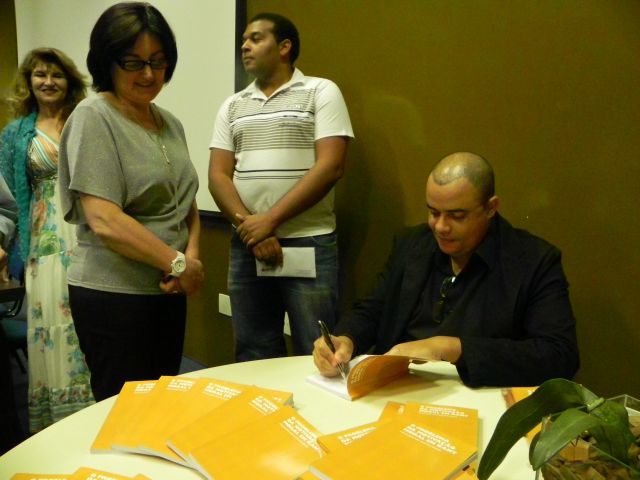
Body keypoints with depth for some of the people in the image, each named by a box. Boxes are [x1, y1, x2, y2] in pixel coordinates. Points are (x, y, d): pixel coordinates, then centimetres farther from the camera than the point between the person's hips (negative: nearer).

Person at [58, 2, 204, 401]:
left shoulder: (170, 123, 10)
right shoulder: (93, 118, -10)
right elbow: (103, 220, -19)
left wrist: (193, 254, -5)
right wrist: (178, 264, -15)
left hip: (168, 291, 7)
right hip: (113, 294, -6)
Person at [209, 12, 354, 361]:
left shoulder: (321, 92, 1)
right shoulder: (232, 106, 14)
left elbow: (330, 166, -11)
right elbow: (218, 175, 6)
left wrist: (269, 219, -13)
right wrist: (250, 227, -9)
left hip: (309, 244, -4)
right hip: (246, 244, 5)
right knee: (254, 355, 13)